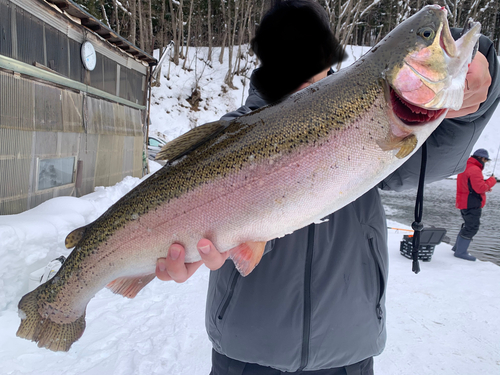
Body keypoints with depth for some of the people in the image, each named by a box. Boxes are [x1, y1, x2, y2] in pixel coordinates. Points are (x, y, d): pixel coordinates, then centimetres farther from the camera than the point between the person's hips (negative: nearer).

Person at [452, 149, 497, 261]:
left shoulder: (466, 168, 17)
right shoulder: (475, 170, -17)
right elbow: (480, 188, -22)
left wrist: (486, 187, 10)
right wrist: (491, 181, -8)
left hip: (465, 204, 11)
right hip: (472, 205, -11)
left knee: (468, 226, 21)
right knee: (472, 227, -5)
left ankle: (458, 247, 29)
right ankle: (460, 252, -1)